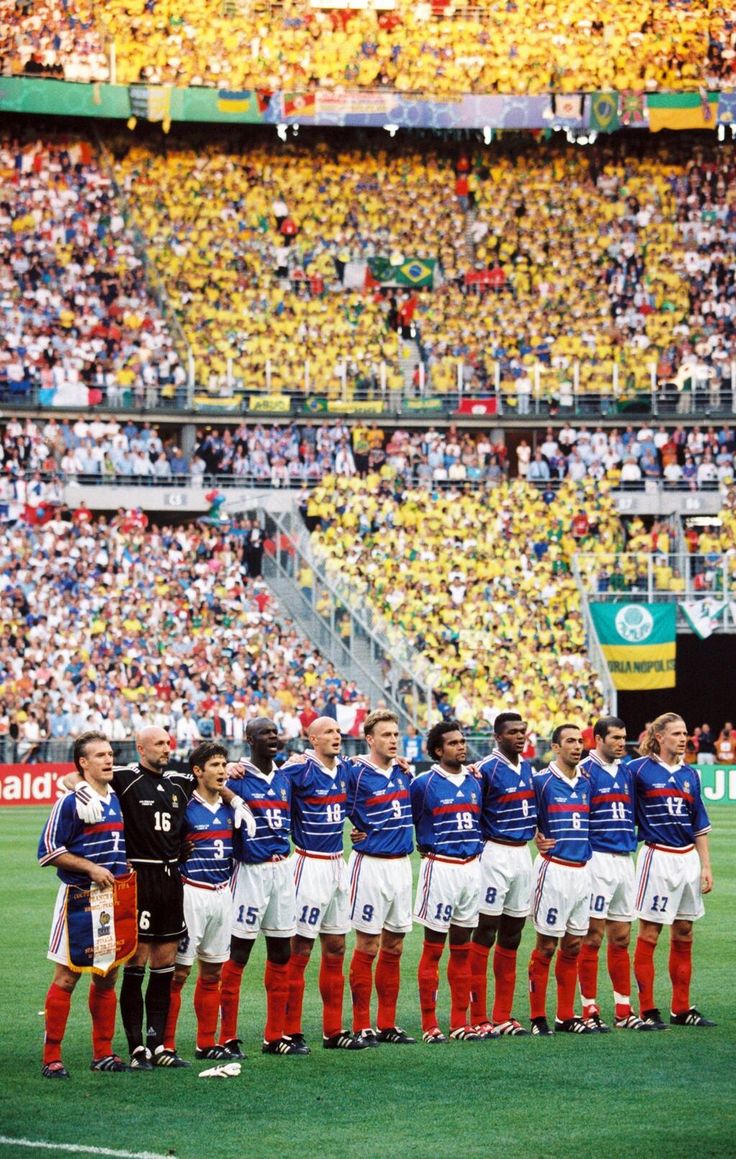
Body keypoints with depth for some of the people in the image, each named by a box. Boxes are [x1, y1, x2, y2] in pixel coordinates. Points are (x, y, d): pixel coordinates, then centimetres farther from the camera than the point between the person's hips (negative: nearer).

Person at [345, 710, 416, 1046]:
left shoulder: (404, 773, 10)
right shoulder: (355, 773, -9)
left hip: (401, 864, 6)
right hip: (370, 865, -6)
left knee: (393, 947, 9)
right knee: (367, 947, -2)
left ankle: (387, 1024, 16)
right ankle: (362, 1026, 3)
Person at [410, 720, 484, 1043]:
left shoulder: (473, 782, 11)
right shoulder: (423, 783, -6)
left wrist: (477, 850, 14)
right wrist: (426, 848, -2)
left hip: (471, 868, 6)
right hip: (440, 868, -6)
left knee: (462, 948, 10)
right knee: (433, 949, -2)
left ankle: (460, 1023, 14)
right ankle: (429, 1026, 1)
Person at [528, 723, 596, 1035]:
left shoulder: (586, 783, 11)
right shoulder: (542, 781, -6)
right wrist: (539, 839, -14)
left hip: (581, 871, 6)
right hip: (553, 869, -6)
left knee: (572, 947, 9)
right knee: (546, 947, -3)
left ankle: (566, 1016, 14)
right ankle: (538, 1018, 3)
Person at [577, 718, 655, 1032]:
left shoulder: (626, 771, 14)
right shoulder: (585, 770, -8)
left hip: (624, 860, 7)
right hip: (596, 859, -7)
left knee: (621, 938, 10)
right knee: (592, 937, -4)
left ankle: (624, 1011, 14)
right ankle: (589, 1010, 1)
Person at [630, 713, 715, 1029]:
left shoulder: (689, 775, 10)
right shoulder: (639, 769, -7)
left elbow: (700, 825, 14)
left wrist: (706, 866, 11)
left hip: (688, 858, 6)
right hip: (657, 858, -6)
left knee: (684, 937, 10)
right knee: (648, 935, -2)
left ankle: (681, 1008, 16)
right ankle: (647, 1010, 2)